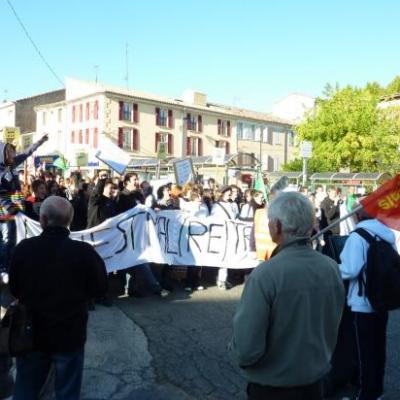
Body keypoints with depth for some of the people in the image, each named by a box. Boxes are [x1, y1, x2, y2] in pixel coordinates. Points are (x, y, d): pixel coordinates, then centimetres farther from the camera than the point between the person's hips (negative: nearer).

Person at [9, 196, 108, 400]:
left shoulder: (24, 248, -13)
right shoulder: (84, 251, -20)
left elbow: (14, 289, 2)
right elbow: (99, 289, -6)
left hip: (31, 332, 2)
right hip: (70, 334, -2)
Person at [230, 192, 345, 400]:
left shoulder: (264, 275, -28)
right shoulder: (332, 268, -10)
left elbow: (246, 351, -26)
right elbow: (332, 327, 5)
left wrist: (238, 347, -5)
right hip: (316, 382, 4)